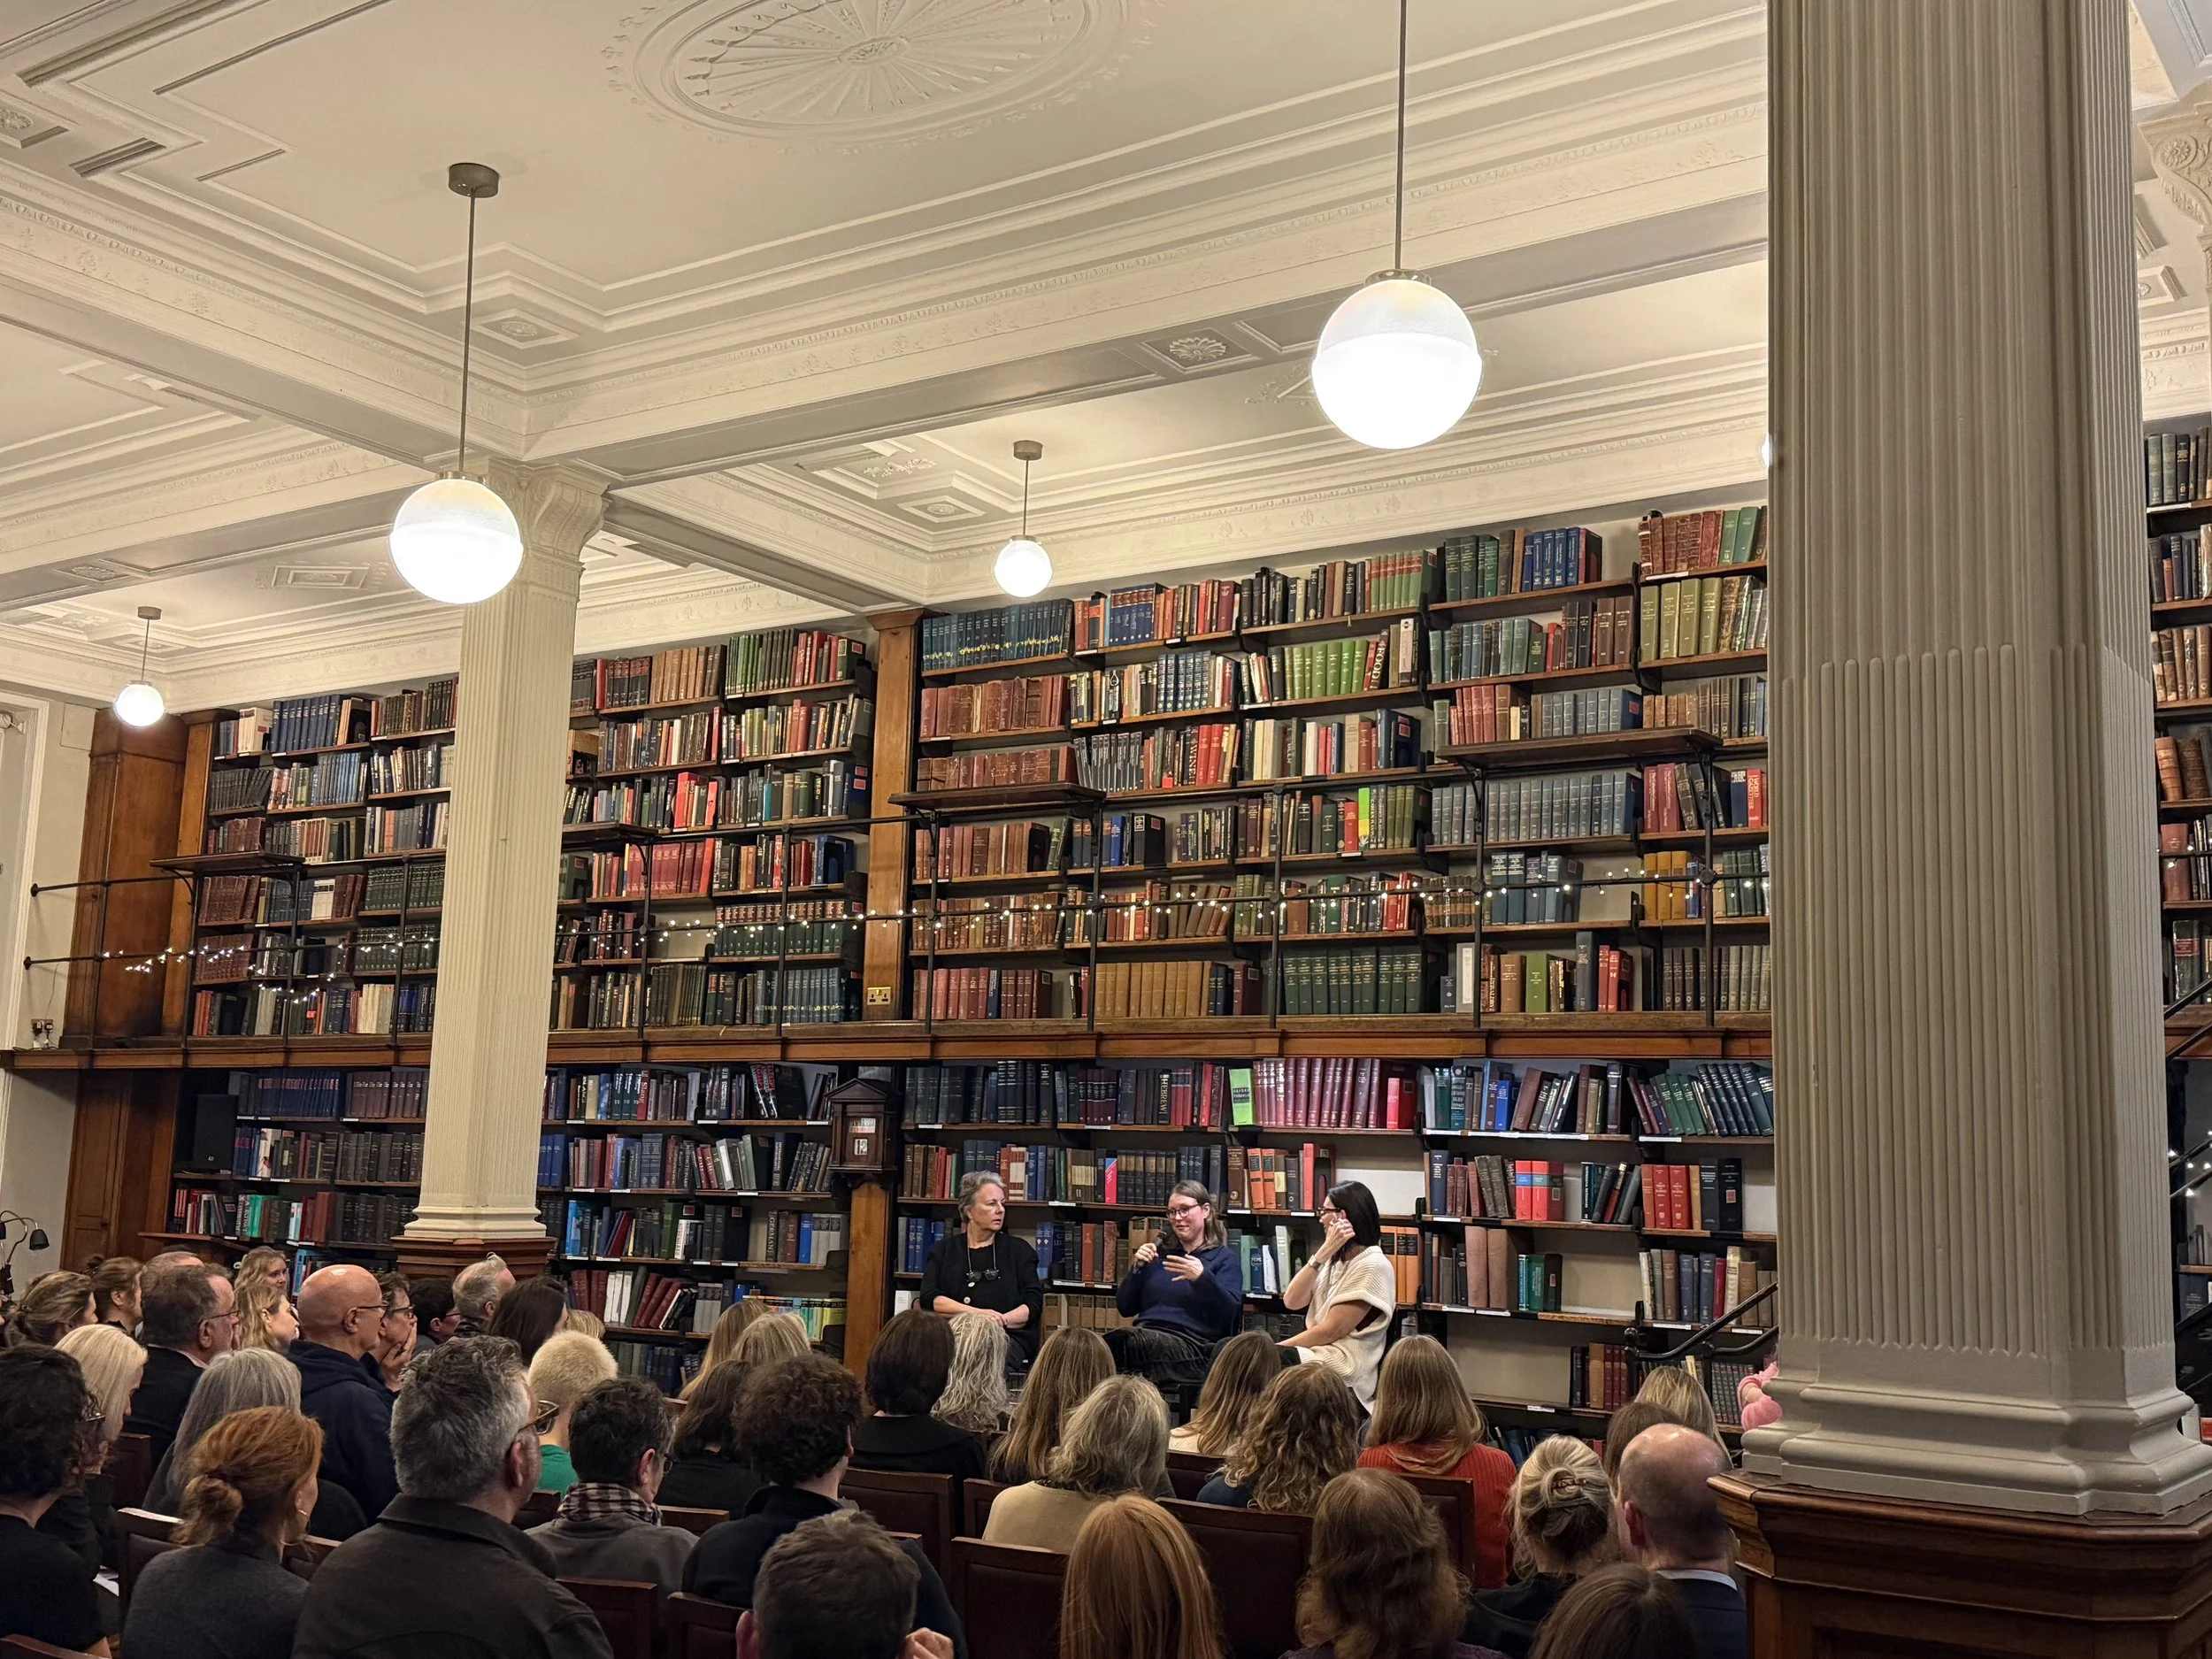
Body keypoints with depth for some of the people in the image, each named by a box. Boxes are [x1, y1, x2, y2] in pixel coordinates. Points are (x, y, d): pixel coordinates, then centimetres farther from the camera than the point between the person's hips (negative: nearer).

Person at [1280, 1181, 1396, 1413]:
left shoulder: (1373, 1266, -8)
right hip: (1316, 1354, 7)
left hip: (1341, 1371, -7)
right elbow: (1291, 1302, 3)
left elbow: (1330, 1331, -12)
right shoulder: (1335, 1259, 18)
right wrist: (1322, 1254, -6)